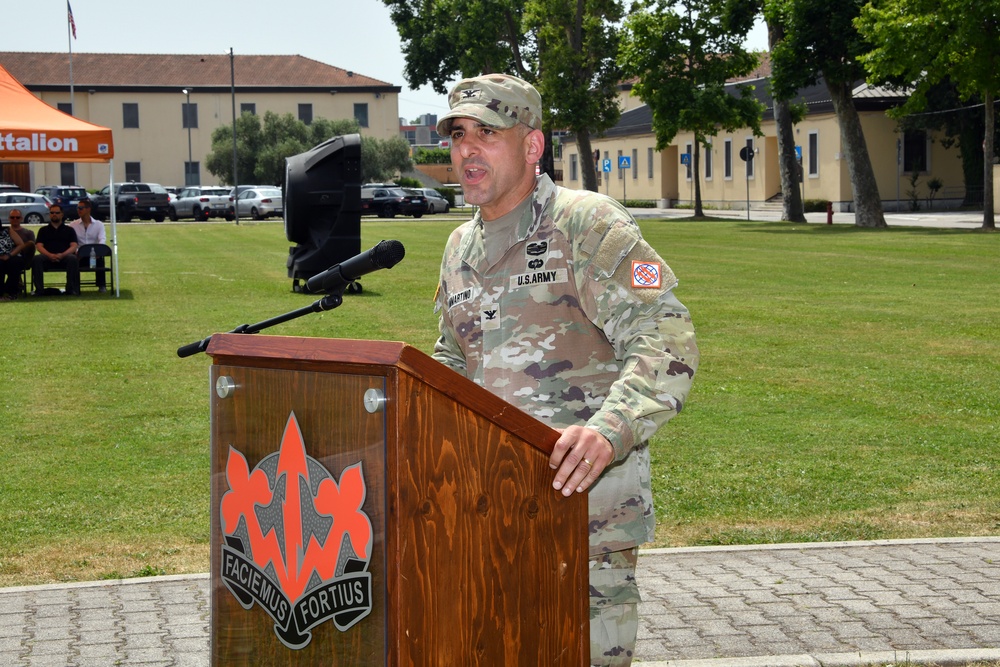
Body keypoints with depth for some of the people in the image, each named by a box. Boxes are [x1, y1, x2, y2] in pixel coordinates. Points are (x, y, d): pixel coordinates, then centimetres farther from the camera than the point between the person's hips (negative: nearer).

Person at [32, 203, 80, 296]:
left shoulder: (69, 230, 22)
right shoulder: (43, 230, 24)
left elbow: (74, 246, 8)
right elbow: (39, 246, 9)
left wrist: (62, 255, -14)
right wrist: (50, 255, -12)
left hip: (64, 257, -1)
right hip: (47, 257, 1)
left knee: (72, 258, -35)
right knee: (36, 259, -32)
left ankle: (72, 288, -31)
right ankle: (39, 289, -32)